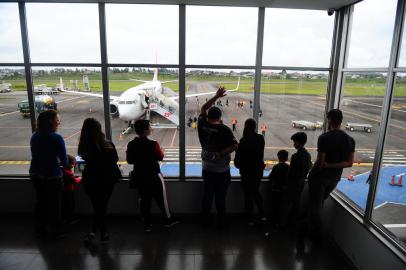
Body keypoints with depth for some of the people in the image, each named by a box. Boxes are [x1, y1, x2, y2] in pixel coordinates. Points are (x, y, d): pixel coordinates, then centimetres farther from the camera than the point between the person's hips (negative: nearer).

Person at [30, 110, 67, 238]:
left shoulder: (34, 136, 0)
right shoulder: (56, 138, -19)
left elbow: (36, 155, 8)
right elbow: (64, 160, -14)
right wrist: (60, 163, 8)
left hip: (35, 174, 6)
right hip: (52, 176, -6)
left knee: (41, 202, 21)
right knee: (54, 205, 10)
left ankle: (40, 230, 35)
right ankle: (55, 232, 24)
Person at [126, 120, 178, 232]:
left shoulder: (131, 145, -6)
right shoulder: (152, 144, -20)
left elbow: (129, 160, 2)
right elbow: (160, 157, -8)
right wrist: (158, 148, 9)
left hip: (139, 177, 4)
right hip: (154, 176, -4)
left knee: (144, 200, 14)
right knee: (161, 198, 12)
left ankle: (147, 224, 22)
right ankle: (168, 220, 27)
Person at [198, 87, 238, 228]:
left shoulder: (202, 125, -7)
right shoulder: (224, 129, -19)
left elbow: (203, 108, 8)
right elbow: (235, 145, -25)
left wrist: (216, 96, 8)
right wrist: (221, 154, -18)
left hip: (207, 169, 4)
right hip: (222, 171, -4)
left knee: (207, 196, 17)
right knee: (220, 198, 8)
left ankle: (206, 220, 30)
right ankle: (221, 223, 22)